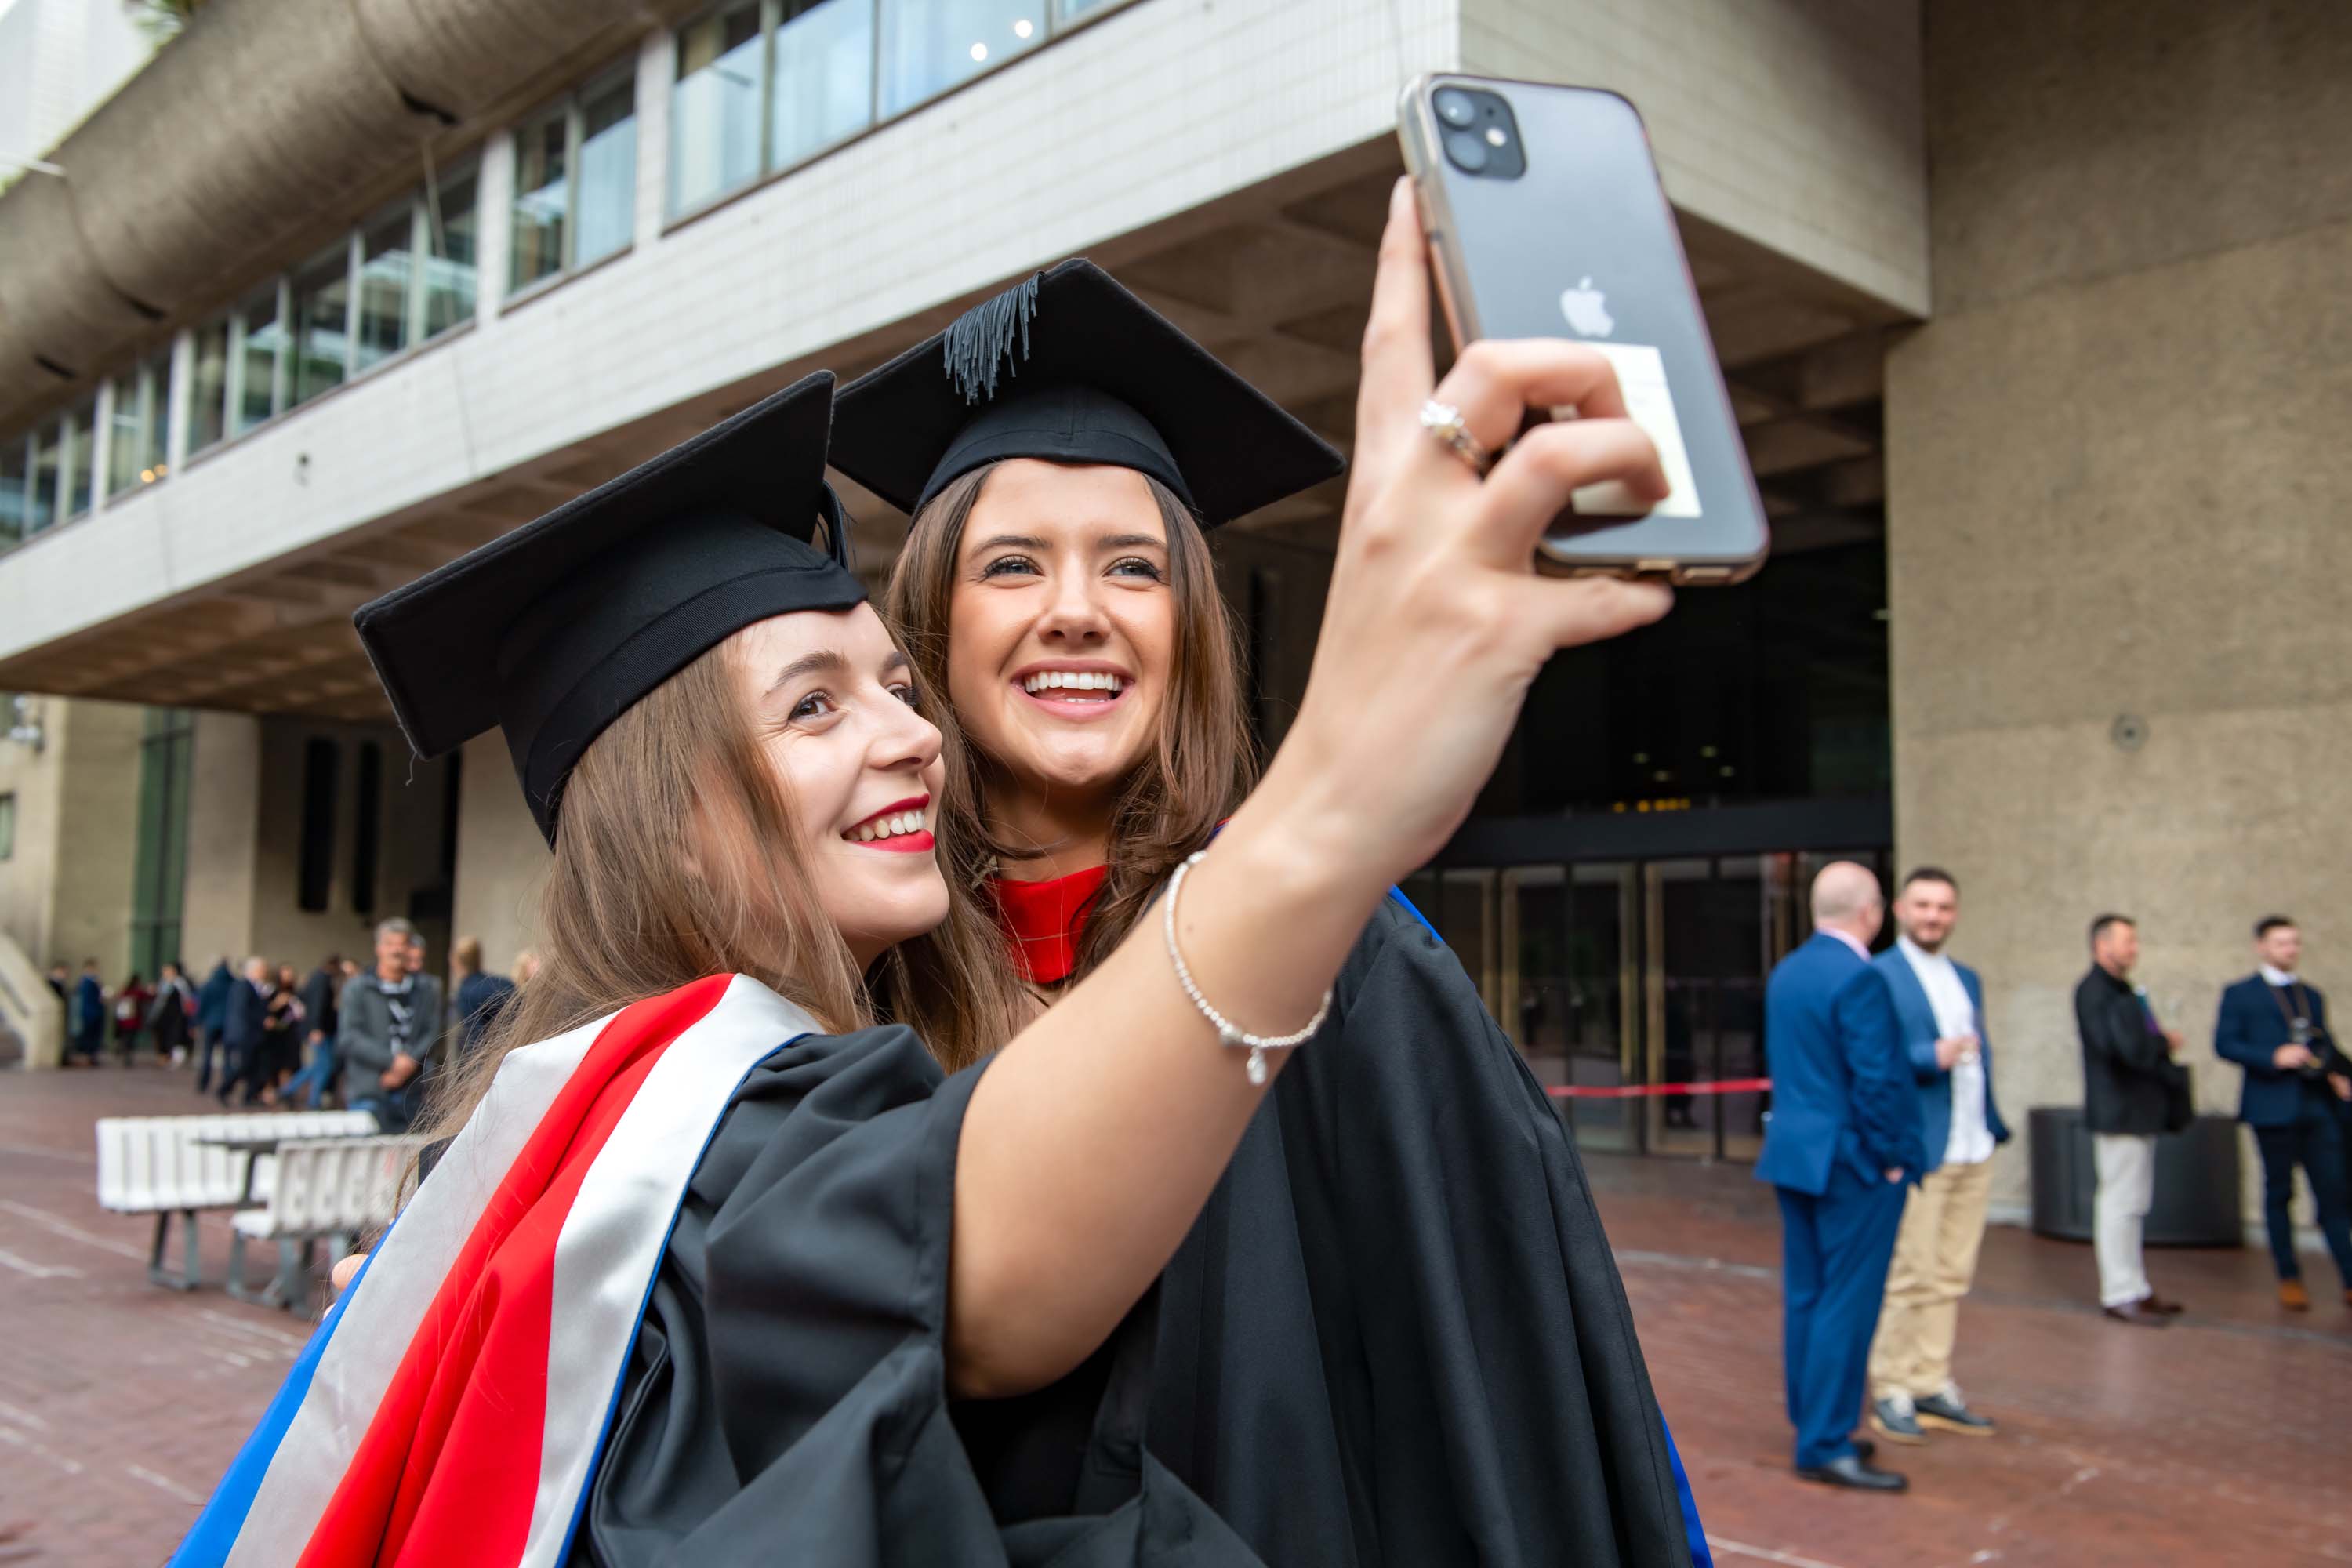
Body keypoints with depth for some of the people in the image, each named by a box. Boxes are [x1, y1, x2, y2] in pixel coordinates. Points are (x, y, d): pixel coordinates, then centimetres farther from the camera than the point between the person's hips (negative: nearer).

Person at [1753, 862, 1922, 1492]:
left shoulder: (1786, 972, 10)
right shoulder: (1859, 978, -17)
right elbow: (1876, 1080, -19)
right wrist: (1892, 1157, -10)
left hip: (1794, 1154, 9)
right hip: (1852, 1160, -9)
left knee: (1805, 1296, 13)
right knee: (1847, 1302, -3)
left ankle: (1813, 1427, 21)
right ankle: (1826, 1444, 0)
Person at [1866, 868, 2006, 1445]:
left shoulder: (1967, 979, 18)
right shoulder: (1878, 976, -6)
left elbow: (1981, 1056, 22)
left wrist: (1993, 1125, 12)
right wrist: (1932, 1057, -24)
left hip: (1972, 1152, 7)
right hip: (1917, 1152, -7)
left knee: (1951, 1277, 11)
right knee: (1907, 1277, -4)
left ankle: (1933, 1384, 19)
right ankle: (1892, 1392, 6)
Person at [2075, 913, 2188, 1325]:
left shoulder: (2121, 990, 17)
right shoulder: (2094, 991, -14)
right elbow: (2118, 1046, -26)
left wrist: (2161, 1044, -1)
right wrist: (2164, 1043, -11)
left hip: (2138, 1110, 10)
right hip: (2118, 1111, -10)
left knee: (2132, 1204, 15)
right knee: (2121, 1202, -6)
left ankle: (2134, 1288, 23)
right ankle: (2121, 1295, 0)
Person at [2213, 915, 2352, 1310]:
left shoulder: (2312, 996, 17)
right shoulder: (2240, 994, 2)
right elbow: (2224, 1044, -6)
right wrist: (2273, 1057, -18)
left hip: (2318, 1107, 4)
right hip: (2273, 1107, -4)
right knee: (2279, 1193, 4)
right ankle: (2289, 1279, 13)